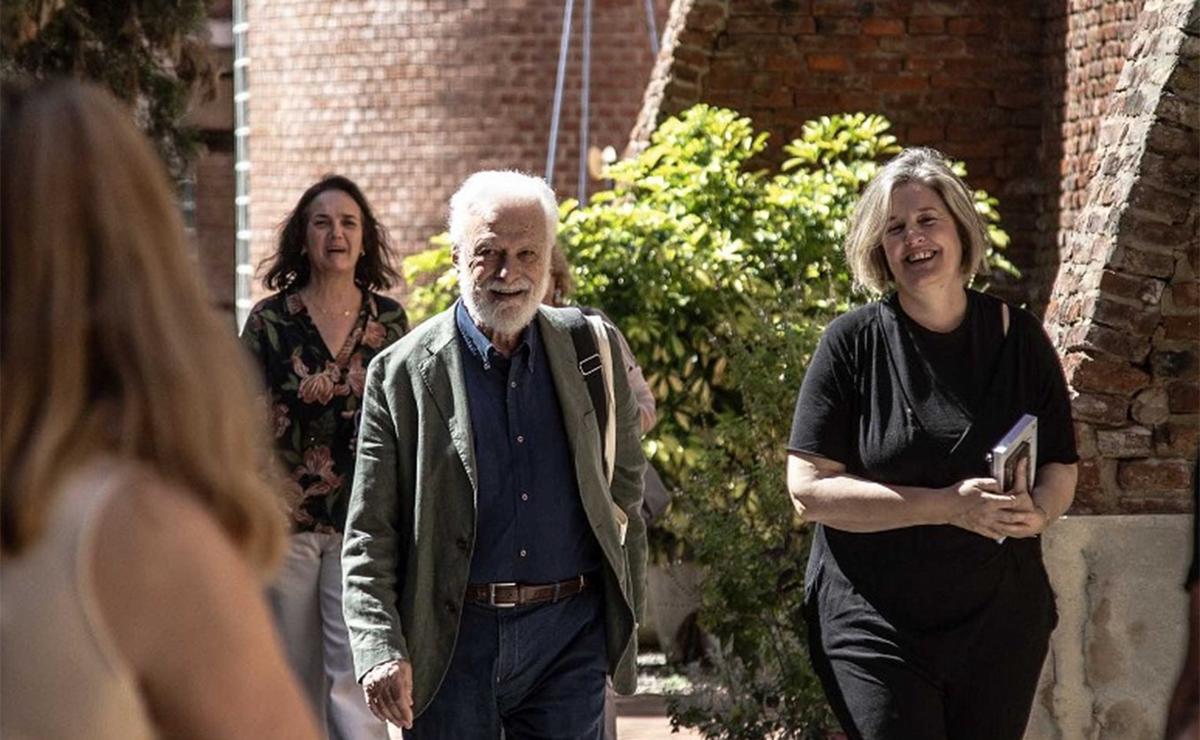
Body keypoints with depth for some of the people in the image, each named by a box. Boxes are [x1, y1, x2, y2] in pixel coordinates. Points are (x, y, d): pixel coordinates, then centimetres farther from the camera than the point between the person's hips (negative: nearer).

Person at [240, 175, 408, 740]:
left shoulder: (389, 321, 6)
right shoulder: (269, 321, 2)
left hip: (365, 522, 0)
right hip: (287, 521, 0)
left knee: (356, 676, -12)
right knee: (298, 678, 8)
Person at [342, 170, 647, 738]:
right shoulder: (401, 372, -2)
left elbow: (626, 478, 20)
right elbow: (368, 538, -2)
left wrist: (626, 612, 18)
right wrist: (380, 651, -13)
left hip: (570, 634, 2)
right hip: (451, 642, -2)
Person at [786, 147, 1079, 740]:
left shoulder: (1017, 338, 4)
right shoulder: (853, 343, -5)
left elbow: (1060, 464, 12)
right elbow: (809, 490, -11)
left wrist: (1039, 511, -13)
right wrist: (949, 506, -20)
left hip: (1001, 625, 3)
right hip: (876, 630, -3)